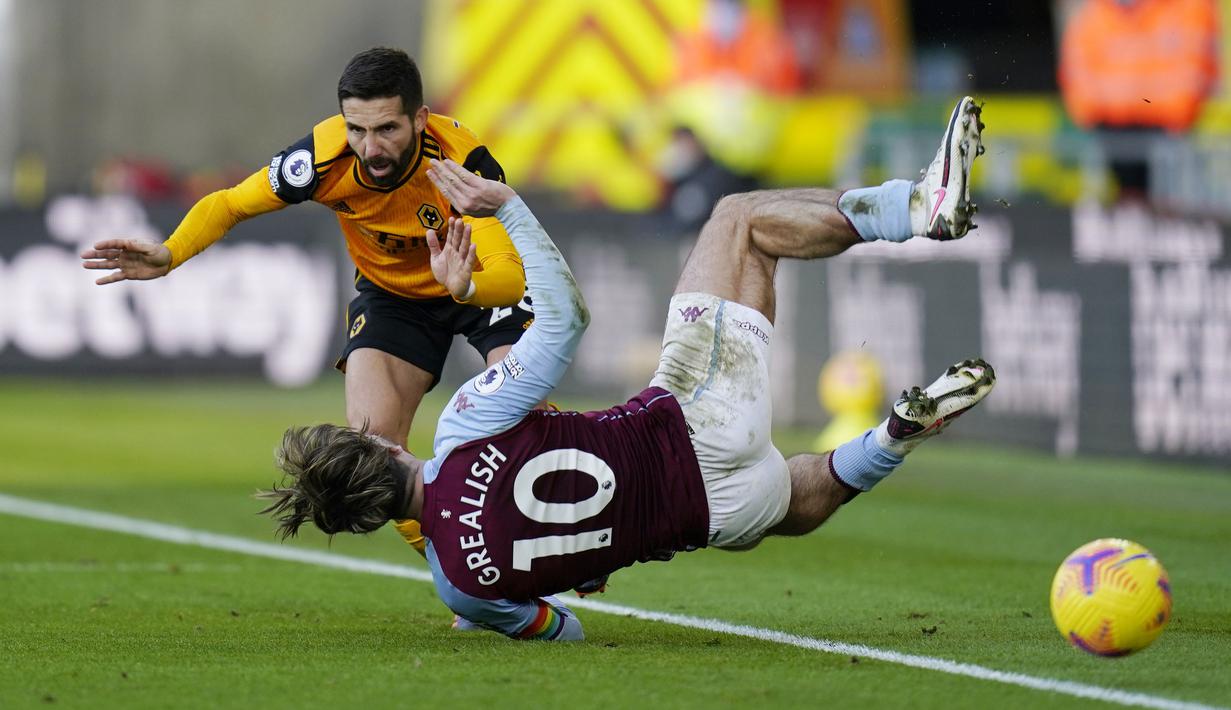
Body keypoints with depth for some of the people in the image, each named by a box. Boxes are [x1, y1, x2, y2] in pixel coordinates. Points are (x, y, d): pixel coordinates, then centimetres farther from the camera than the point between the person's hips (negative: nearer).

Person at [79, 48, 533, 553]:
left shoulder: (464, 163, -36)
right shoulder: (325, 156, -29)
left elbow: (511, 275, -44)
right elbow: (229, 204, -13)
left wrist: (466, 285, -66)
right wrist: (169, 255, -32)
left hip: (483, 286, -2)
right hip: (392, 295, 2)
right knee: (373, 434, -20)